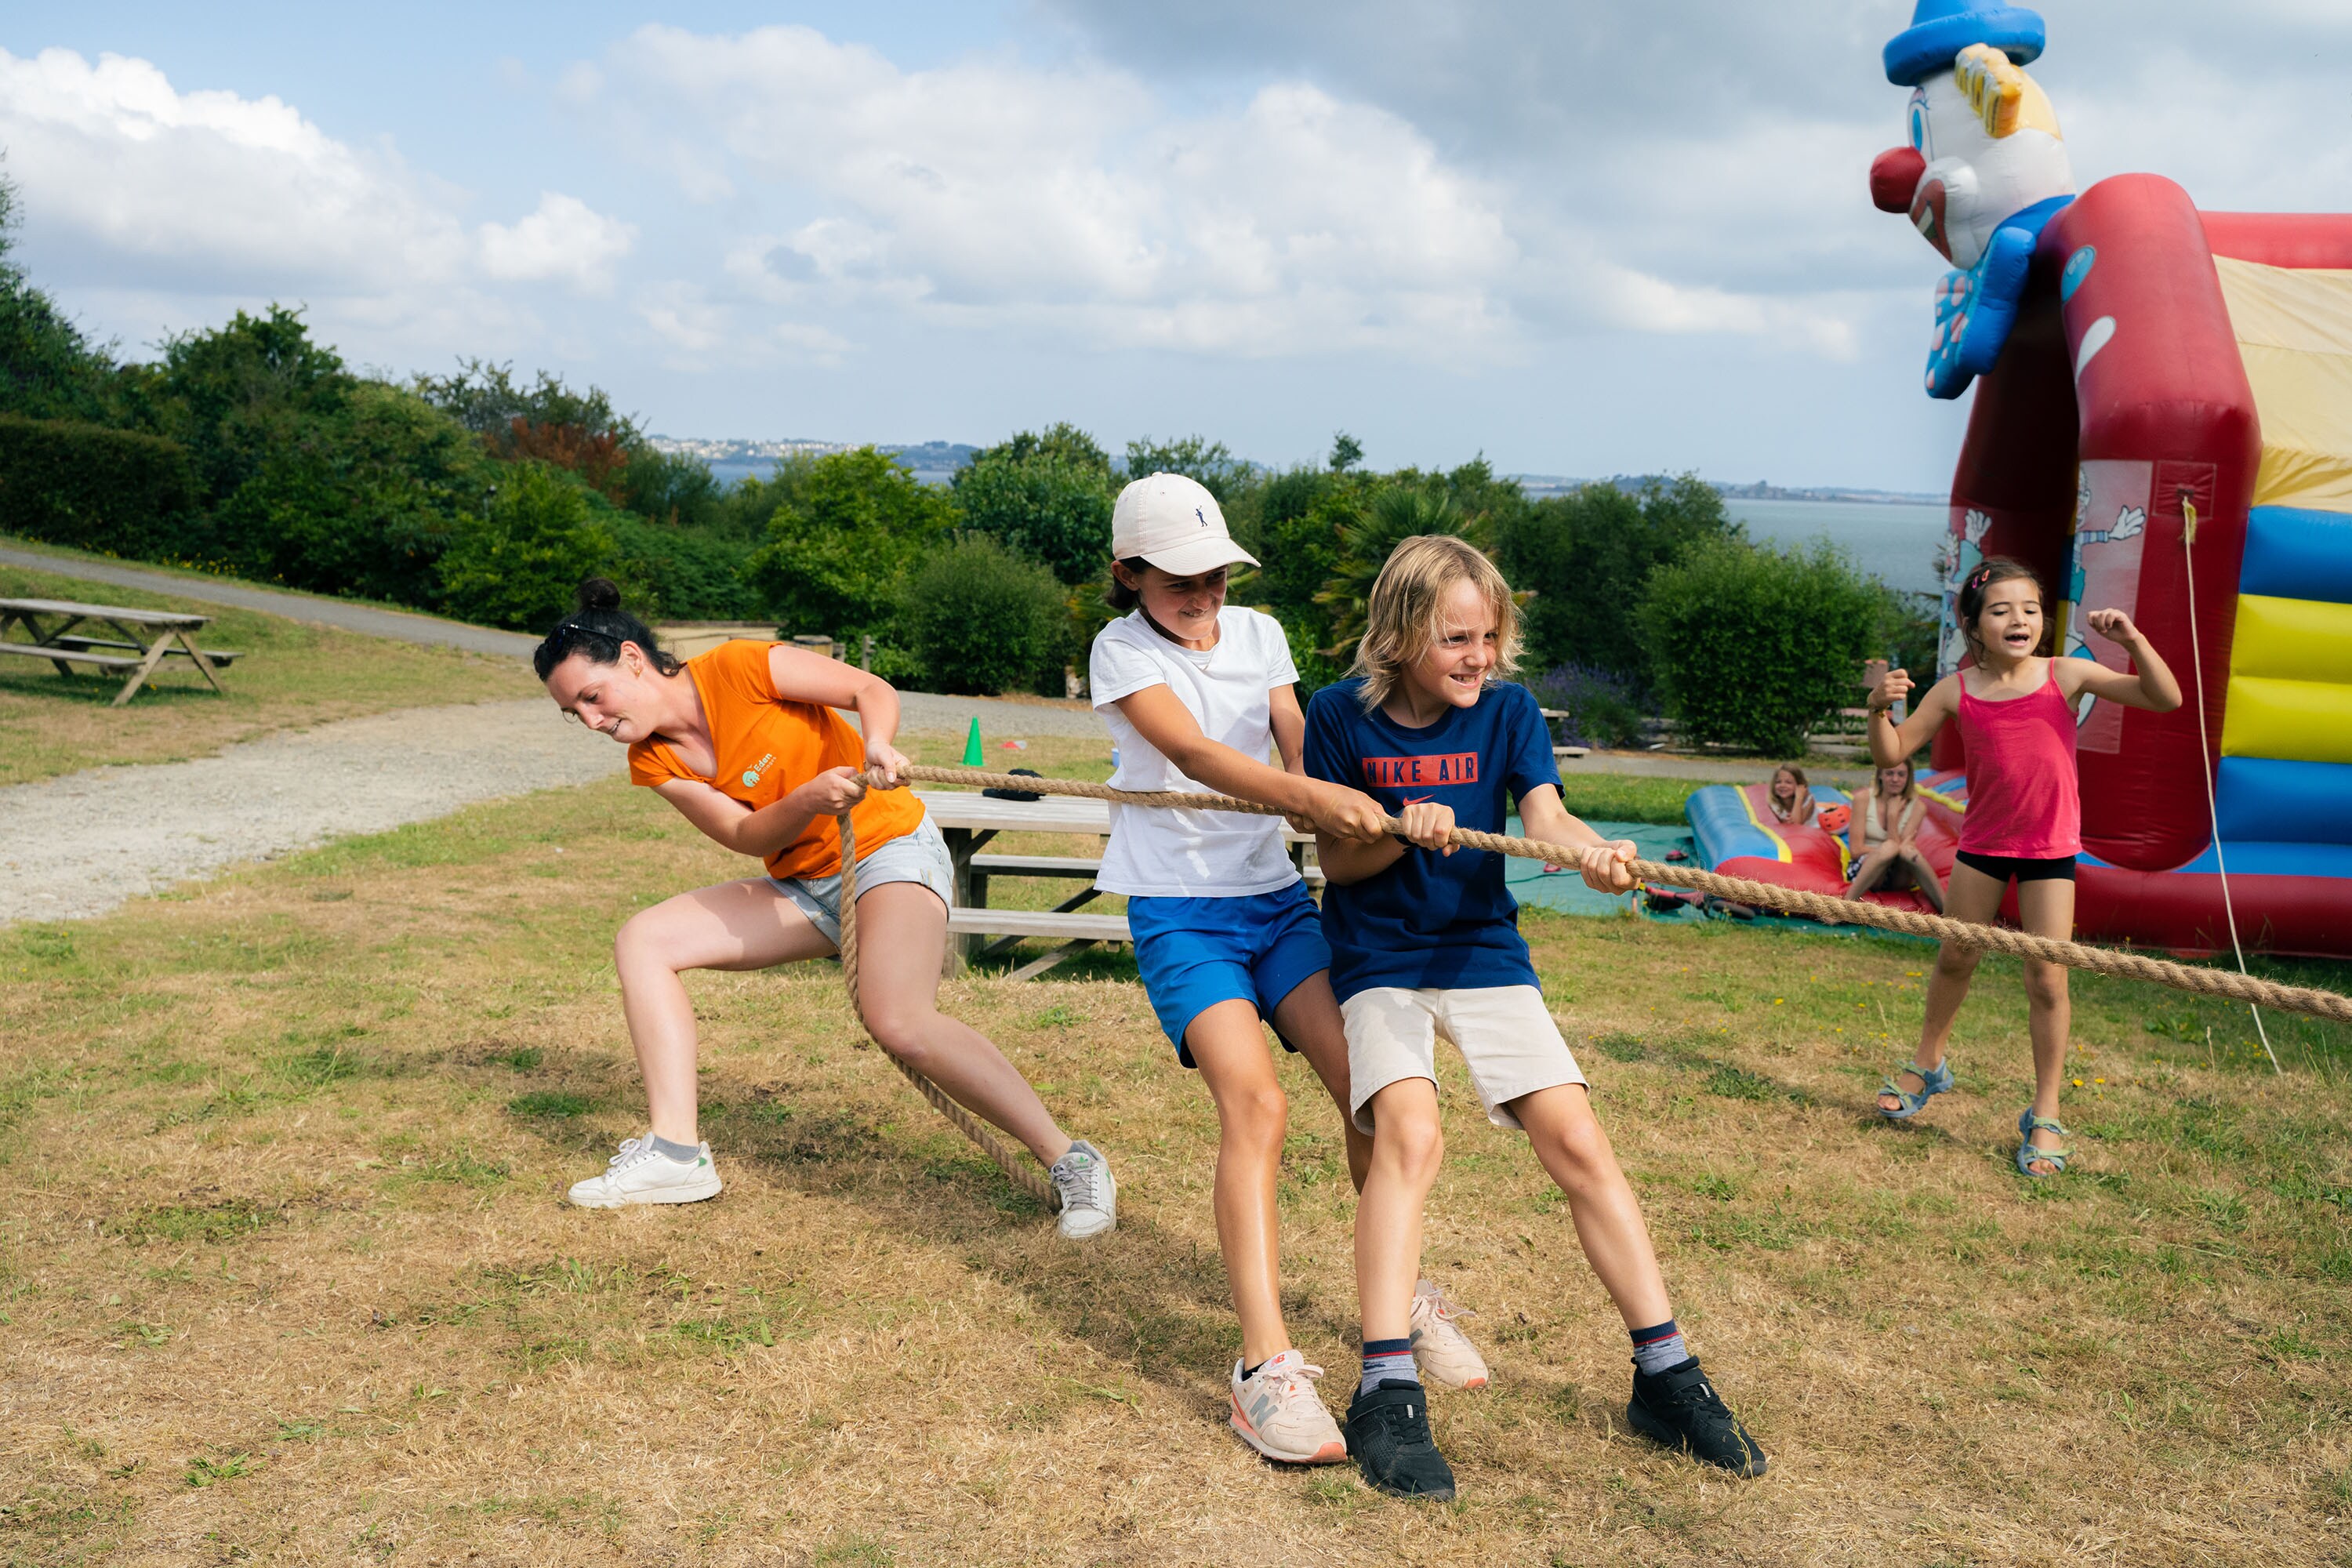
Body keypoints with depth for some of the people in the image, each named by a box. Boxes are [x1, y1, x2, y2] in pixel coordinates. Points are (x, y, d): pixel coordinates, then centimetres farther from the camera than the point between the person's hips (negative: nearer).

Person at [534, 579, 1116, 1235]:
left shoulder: (739, 667, -16)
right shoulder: (653, 763, 0)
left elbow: (873, 690, -13)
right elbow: (746, 836, -11)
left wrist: (877, 744, -35)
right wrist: (810, 799, -30)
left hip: (890, 845, -7)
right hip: (804, 887, 7)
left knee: (897, 1020, -31)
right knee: (643, 940, -3)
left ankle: (1073, 1163, -23)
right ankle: (675, 1153, -3)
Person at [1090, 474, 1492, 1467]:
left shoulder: (1258, 635, 11)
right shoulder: (1121, 650, -5)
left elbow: (1300, 751, 1)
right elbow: (1192, 753, -21)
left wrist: (1353, 811, -21)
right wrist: (1312, 797, -36)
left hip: (1276, 898, 4)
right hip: (1181, 912, -4)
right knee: (1253, 1103, -22)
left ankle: (1407, 1298, 13)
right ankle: (1266, 1364, -22)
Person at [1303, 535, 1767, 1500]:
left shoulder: (1507, 711, -3)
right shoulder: (1343, 714, -7)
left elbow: (1545, 814, -19)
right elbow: (1336, 859, -3)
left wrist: (1591, 851, -42)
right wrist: (1402, 832, -24)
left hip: (1484, 951, 2)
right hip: (1379, 959, -2)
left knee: (1577, 1143, -5)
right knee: (1408, 1132, -25)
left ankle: (1665, 1376, 8)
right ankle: (1385, 1394, -21)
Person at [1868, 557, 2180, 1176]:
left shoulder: (2067, 675, -9)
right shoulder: (1957, 691, -7)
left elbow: (2165, 700, -10)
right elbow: (1891, 754, -3)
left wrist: (2133, 641, -24)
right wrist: (1880, 708, -22)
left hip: (2050, 849, -1)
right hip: (1982, 844, 2)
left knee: (2046, 979, -2)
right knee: (1955, 958, 15)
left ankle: (2045, 1116, 10)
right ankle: (1927, 1066, 38)